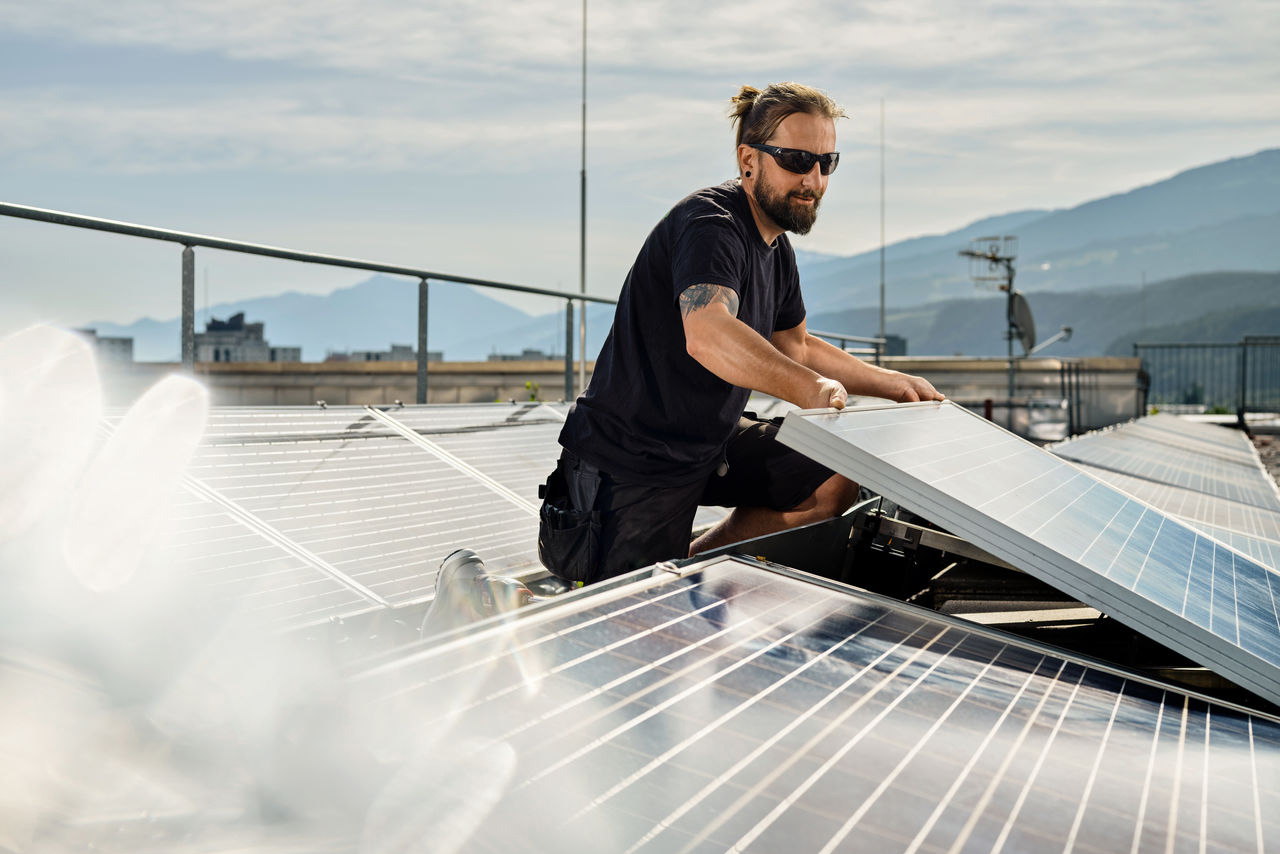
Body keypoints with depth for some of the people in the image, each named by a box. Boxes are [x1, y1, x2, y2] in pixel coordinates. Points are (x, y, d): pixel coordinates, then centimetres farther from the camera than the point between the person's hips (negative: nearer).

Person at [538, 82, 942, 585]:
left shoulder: (775, 247, 8)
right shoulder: (709, 226, -23)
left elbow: (795, 348, 21)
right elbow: (708, 337, -43)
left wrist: (895, 385, 16)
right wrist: (808, 387, -52)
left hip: (714, 442, 9)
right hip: (633, 462, -9)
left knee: (834, 482, 2)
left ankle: (689, 563, 10)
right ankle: (566, 546, 26)